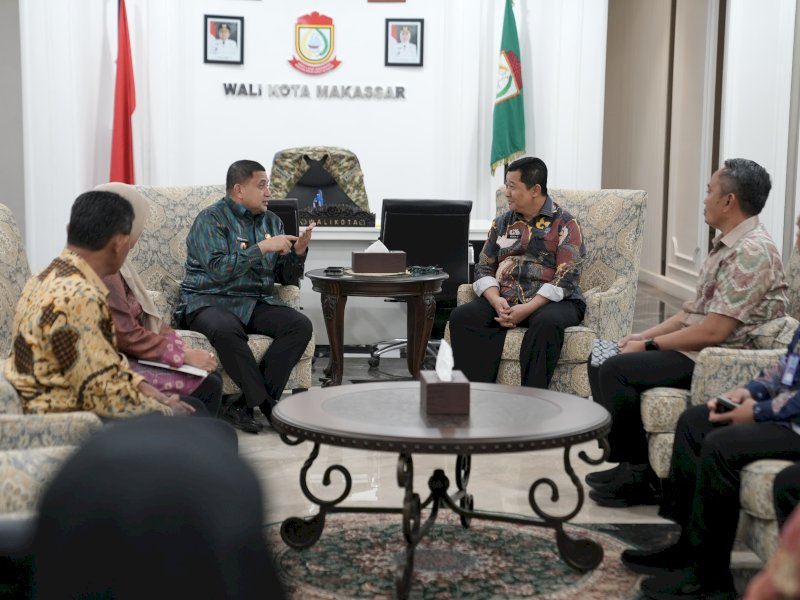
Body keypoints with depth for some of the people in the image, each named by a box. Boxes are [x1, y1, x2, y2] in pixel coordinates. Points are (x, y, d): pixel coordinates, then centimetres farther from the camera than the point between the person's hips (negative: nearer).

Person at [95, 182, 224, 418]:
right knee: (208, 386, -12)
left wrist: (182, 346, 1)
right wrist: (184, 355, -15)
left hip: (126, 355, 10)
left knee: (211, 372, 6)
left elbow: (144, 318, 12)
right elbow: (128, 337, -21)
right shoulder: (104, 271, -20)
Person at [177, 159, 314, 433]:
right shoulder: (211, 219, -5)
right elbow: (218, 270, -20)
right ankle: (269, 406, -27)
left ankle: (246, 405, -23)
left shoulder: (272, 222, 14)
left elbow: (287, 278, 14)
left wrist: (298, 252, -5)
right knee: (226, 329, -39)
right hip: (210, 301, -5)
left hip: (256, 303, 6)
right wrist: (262, 248, -18)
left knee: (301, 325, -22)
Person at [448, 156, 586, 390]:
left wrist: (527, 309, -21)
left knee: (546, 322, -39)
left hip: (550, 301, -4)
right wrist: (496, 301, -9)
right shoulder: (501, 223, 16)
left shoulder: (564, 224, 0)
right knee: (462, 316, -22)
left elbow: (565, 277, -10)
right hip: (504, 301, 4)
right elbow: (484, 268, 13)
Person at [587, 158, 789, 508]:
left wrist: (649, 345, -14)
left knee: (615, 371, -20)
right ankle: (627, 462, 8)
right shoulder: (727, 245, 14)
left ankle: (641, 476, -6)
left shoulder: (751, 252, -19)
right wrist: (643, 336, 6)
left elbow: (713, 331, -24)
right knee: (601, 361, 5)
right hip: (696, 350, 10)